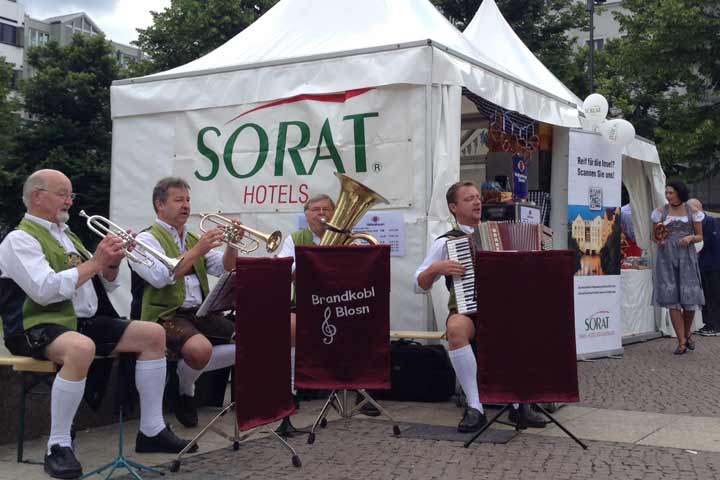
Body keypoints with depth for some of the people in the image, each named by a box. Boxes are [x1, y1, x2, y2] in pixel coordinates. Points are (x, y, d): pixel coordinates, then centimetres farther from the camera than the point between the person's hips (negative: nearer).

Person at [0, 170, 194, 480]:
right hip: (41, 326, -8)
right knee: (81, 348, -40)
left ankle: (151, 431, 0)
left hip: (86, 321, 9)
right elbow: (45, 291, -22)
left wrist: (112, 263, -1)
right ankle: (58, 446, -26)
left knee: (153, 334, -4)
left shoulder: (66, 236, 21)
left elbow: (103, 287, 20)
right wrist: (95, 262, -17)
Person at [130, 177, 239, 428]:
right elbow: (160, 277, -18)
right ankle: (185, 392, -3)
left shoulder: (193, 239, 22)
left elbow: (224, 269, 14)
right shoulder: (148, 239, 1)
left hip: (202, 312, 7)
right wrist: (198, 250, -18)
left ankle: (192, 369, -1)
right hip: (167, 315, -7)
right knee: (199, 349, -36)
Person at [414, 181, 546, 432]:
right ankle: (474, 406, -29)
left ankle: (519, 404, -20)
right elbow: (419, 286, 6)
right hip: (466, 310, -2)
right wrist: (436, 268, -12)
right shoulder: (445, 242, 9)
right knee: (457, 328, -37)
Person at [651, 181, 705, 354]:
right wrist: (658, 241, -9)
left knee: (689, 298, -2)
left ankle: (687, 333, 25)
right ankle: (682, 342, -2)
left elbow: (700, 236, 8)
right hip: (666, 257, 0)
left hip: (686, 257, 0)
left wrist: (690, 237, -13)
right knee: (672, 299, -6)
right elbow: (654, 235, 13)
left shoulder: (692, 211, 5)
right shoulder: (661, 212, 7)